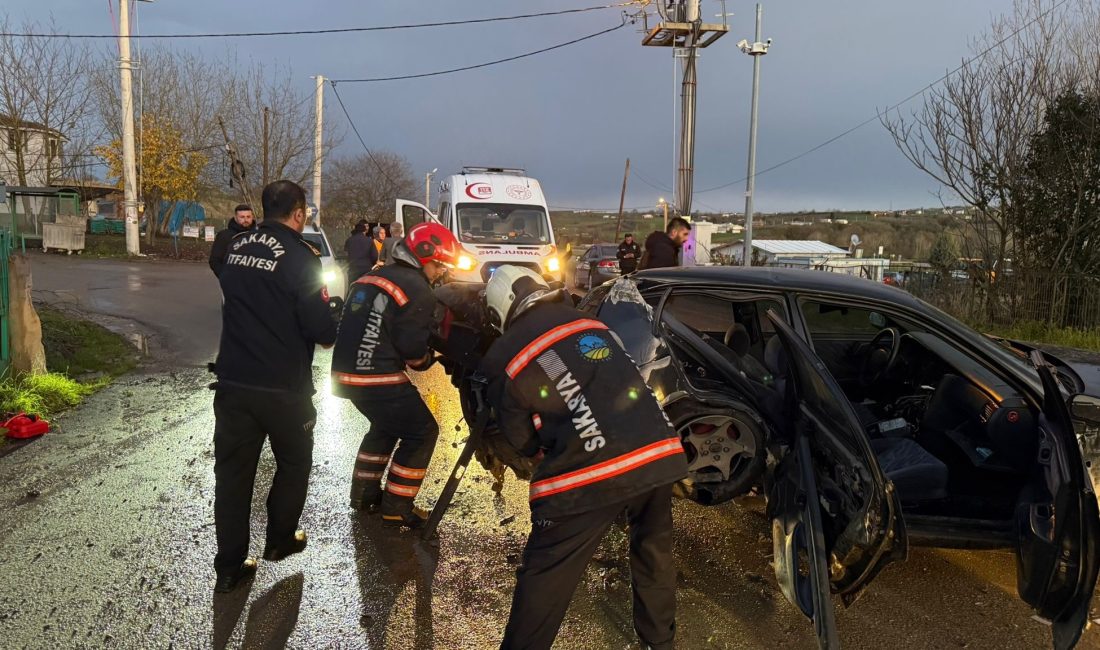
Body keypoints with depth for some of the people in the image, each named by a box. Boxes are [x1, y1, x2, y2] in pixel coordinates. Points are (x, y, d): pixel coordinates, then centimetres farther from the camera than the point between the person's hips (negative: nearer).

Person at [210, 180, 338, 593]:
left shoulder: (236, 247, 5)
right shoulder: (300, 256, -16)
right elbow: (321, 329, -16)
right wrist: (329, 334, 5)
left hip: (233, 381, 5)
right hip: (283, 387, -5)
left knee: (232, 471, 11)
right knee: (294, 464, 18)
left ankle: (229, 566, 18)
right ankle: (280, 541, 31)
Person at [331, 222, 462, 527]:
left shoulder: (370, 277, 17)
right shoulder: (418, 290, -11)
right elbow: (412, 347, -13)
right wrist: (428, 360, 9)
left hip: (348, 372, 9)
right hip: (379, 378, -9)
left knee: (386, 426, 29)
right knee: (422, 432, 4)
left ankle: (364, 492, 35)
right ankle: (396, 508, 7)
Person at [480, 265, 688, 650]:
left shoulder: (502, 359, 4)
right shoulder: (587, 321, 16)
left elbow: (522, 441, 10)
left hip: (588, 474, -5)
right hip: (658, 452, 6)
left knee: (543, 580, 10)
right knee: (654, 554, 27)